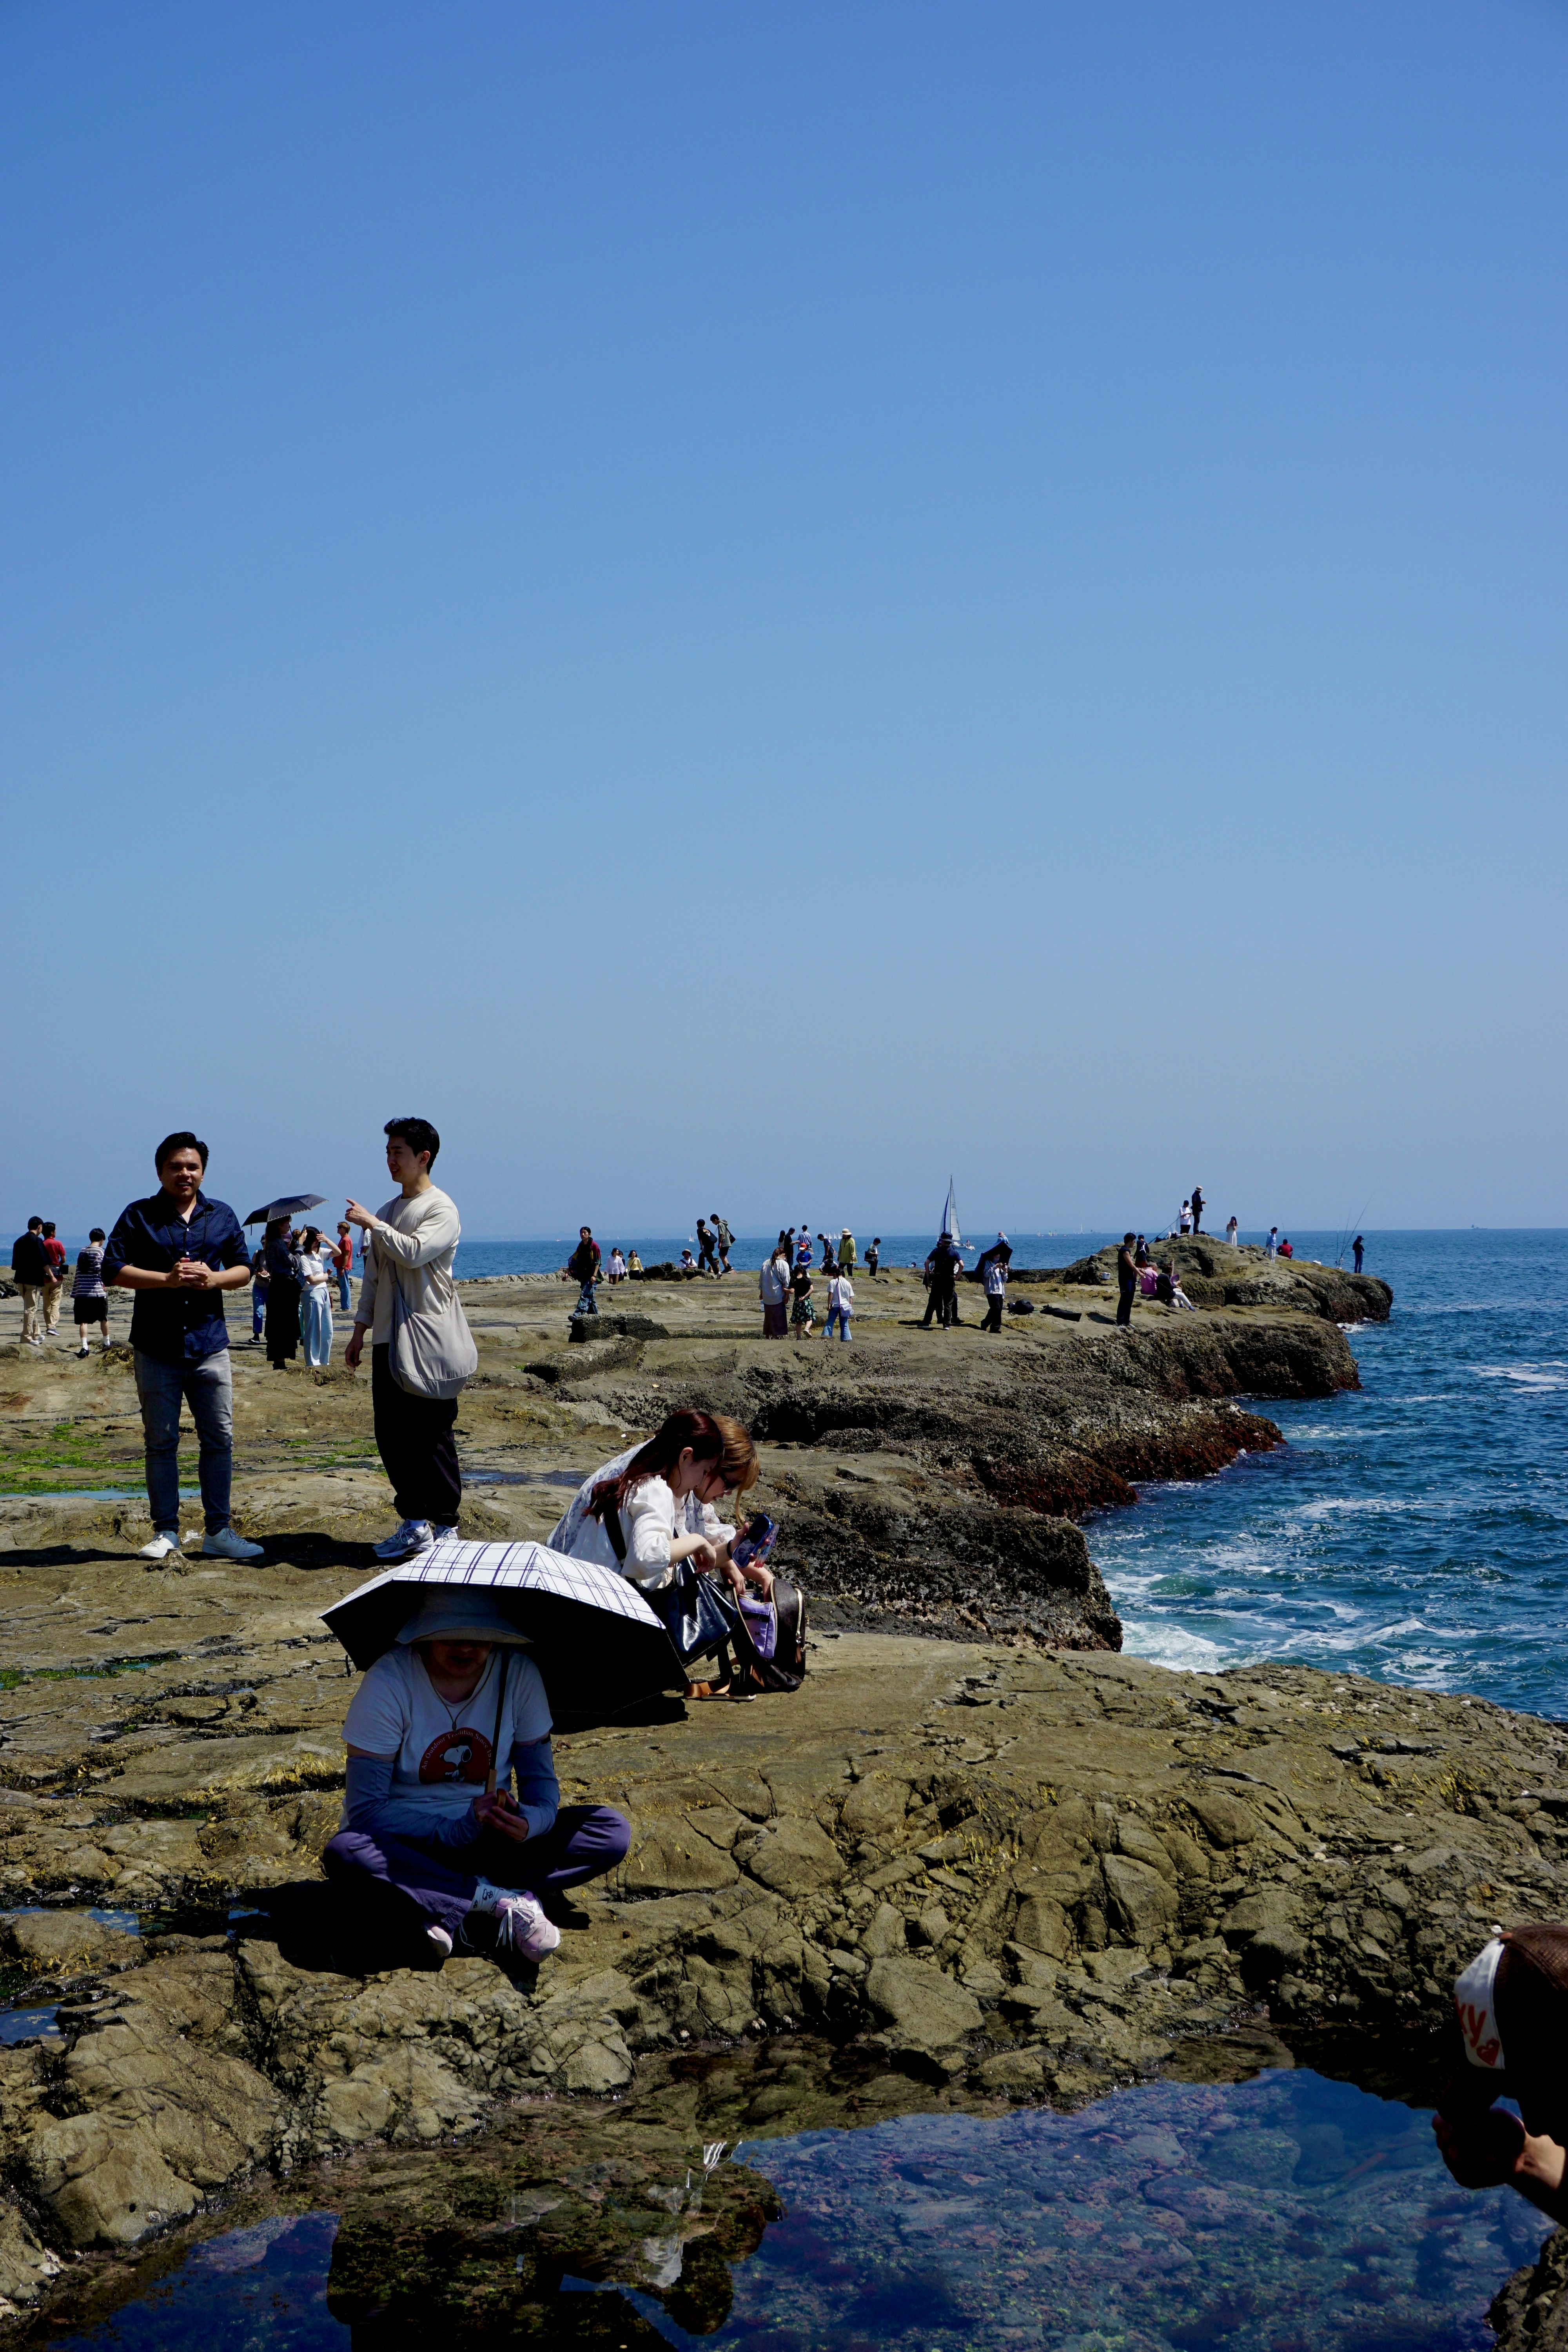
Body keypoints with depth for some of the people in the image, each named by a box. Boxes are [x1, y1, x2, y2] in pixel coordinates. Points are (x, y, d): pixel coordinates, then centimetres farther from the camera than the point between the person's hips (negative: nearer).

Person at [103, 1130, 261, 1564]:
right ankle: (165, 1531, 14)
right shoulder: (139, 1216, 2)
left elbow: (243, 1268, 14)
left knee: (219, 1439, 2)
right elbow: (113, 1268, -5)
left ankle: (218, 1532, 10)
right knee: (161, 1442, 5)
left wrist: (214, 1279, -7)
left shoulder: (222, 1216, 11)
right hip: (156, 1348, -2)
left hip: (210, 1345, 2)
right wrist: (167, 1279, -15)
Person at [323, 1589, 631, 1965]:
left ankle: (446, 1913, -27)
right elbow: (367, 1808, -19)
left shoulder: (518, 1673, -7)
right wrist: (458, 1830, -28)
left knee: (613, 1831, -18)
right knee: (346, 1855, -38)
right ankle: (509, 1902, -29)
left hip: (489, 1842, 4)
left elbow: (541, 1779, -2)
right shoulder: (390, 1681, -17)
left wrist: (531, 1822, -26)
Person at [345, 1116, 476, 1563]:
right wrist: (360, 1331, 18)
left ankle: (445, 1525, 0)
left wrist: (371, 1223, -13)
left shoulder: (441, 1209, -5)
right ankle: (414, 1522, 10)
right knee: (391, 1432, 4)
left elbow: (414, 1252, -23)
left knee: (433, 1434, -6)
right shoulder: (388, 1212, 18)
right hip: (390, 1340, 7)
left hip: (429, 1340, -7)